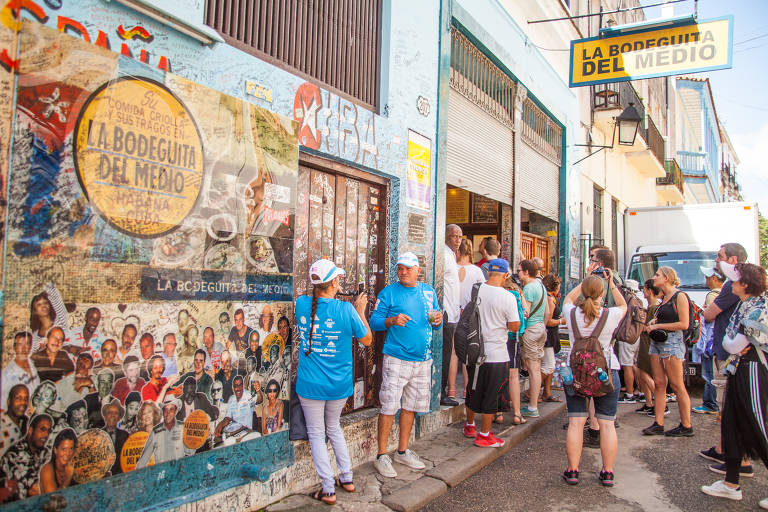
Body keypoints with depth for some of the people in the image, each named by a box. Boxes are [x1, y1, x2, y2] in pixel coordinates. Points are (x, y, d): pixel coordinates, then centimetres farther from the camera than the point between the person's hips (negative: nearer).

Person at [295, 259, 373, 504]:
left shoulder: (302, 303, -9)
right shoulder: (346, 309, -14)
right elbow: (367, 340, -2)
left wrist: (332, 293, 22)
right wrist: (360, 310, 7)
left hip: (310, 384, -1)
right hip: (339, 384, 1)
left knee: (316, 434, 13)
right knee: (334, 427, 24)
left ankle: (328, 490, 16)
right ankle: (347, 479, 30)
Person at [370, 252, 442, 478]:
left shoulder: (429, 292, 12)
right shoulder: (389, 292, -2)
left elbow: (434, 323, 19)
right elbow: (374, 321, -4)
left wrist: (438, 320, -4)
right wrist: (392, 320, -23)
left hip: (422, 359, 5)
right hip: (396, 359, -5)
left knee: (410, 406, 14)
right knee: (389, 407, -6)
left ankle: (403, 452, 27)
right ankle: (382, 456, 6)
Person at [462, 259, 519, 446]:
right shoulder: (507, 297, -15)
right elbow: (514, 326, -11)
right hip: (496, 354, -5)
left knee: (473, 391, 19)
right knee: (492, 395, 8)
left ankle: (470, 427, 34)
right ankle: (484, 435, 16)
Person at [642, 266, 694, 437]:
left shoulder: (680, 296, -8)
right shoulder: (664, 298, 17)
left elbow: (684, 324, -15)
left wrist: (658, 326, -12)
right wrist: (654, 321, 10)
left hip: (672, 341, -8)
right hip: (657, 342, 9)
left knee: (677, 386, -3)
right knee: (659, 384, 5)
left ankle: (686, 426, 6)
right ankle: (658, 424, 8)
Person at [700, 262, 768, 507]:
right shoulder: (743, 305, 9)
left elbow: (734, 345, -18)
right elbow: (728, 340, 14)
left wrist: (731, 343, 1)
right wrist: (734, 345, -5)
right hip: (738, 368, 9)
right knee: (731, 425, 11)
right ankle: (731, 484, 20)